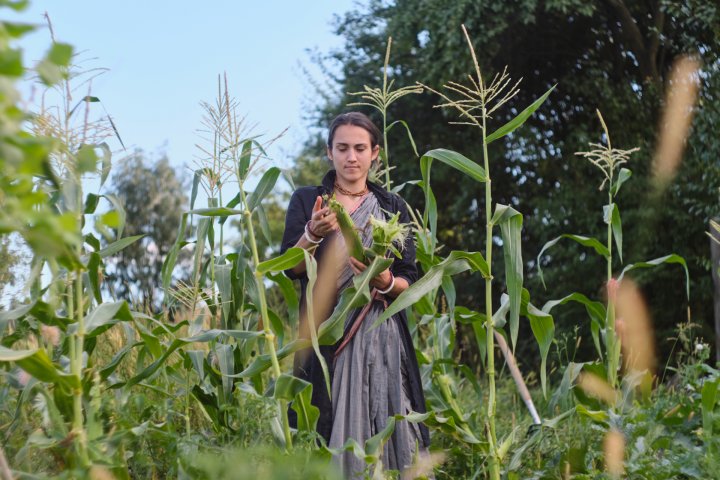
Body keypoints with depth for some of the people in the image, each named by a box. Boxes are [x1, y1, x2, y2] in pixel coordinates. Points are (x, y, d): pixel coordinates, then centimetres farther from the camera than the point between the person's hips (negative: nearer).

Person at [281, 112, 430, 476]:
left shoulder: (393, 207, 12)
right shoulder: (306, 200, 8)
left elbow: (409, 281, 6)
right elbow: (290, 269, -2)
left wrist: (386, 282, -15)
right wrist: (313, 234, -20)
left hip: (382, 336, 1)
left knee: (388, 433, -5)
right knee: (327, 437, -7)